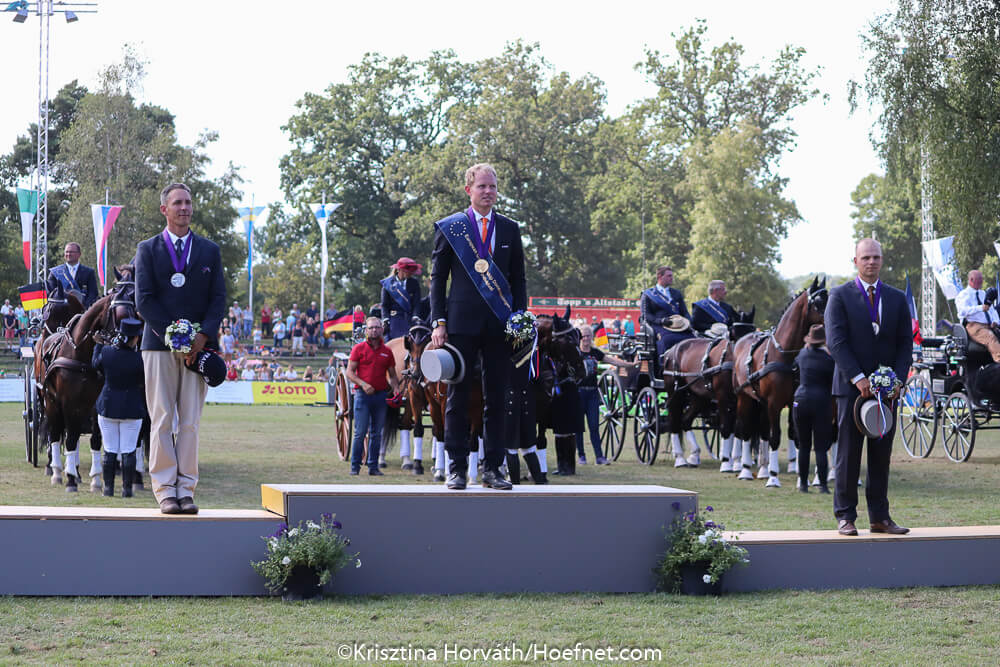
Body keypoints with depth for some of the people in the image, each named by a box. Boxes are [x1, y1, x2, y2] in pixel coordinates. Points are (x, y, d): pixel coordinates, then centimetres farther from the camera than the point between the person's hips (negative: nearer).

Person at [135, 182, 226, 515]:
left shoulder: (209, 251, 14)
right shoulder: (148, 249, 8)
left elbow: (219, 298, 8)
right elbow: (144, 300, -1)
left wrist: (203, 335, -9)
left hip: (198, 346, 1)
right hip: (159, 344, -1)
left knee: (190, 421, -1)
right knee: (162, 420, -3)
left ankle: (186, 489, 0)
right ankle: (165, 490, -1)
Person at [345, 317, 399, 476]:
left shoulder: (387, 351, 11)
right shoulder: (359, 348, 1)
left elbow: (392, 375, 16)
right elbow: (350, 372, -2)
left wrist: (396, 389, -3)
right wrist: (363, 384, -17)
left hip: (381, 395, 4)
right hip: (363, 395, -3)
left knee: (376, 433, 7)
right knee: (360, 432, -6)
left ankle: (373, 466, 12)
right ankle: (355, 466, 0)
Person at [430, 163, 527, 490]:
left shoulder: (509, 229, 12)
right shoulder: (450, 227, 4)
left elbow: (518, 279, 15)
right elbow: (437, 278, 4)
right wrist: (438, 321, -4)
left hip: (499, 325, 2)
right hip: (462, 323, -2)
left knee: (497, 398, 2)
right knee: (458, 396, -1)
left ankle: (492, 469, 8)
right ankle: (457, 467, 5)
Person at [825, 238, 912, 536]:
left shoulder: (897, 298, 12)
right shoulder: (840, 296, 0)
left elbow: (905, 343, 9)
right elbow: (835, 341, -9)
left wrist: (897, 378, -6)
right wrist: (858, 377, -17)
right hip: (851, 387, -4)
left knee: (882, 454, 6)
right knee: (848, 453, -2)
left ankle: (880, 517, 11)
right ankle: (845, 516, 3)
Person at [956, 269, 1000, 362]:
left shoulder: (983, 294, 29)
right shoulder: (963, 295, 7)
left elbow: (992, 310, 23)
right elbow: (963, 311, -11)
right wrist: (981, 308, -25)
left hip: (989, 326, 6)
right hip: (973, 326, -6)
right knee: (990, 337, -36)